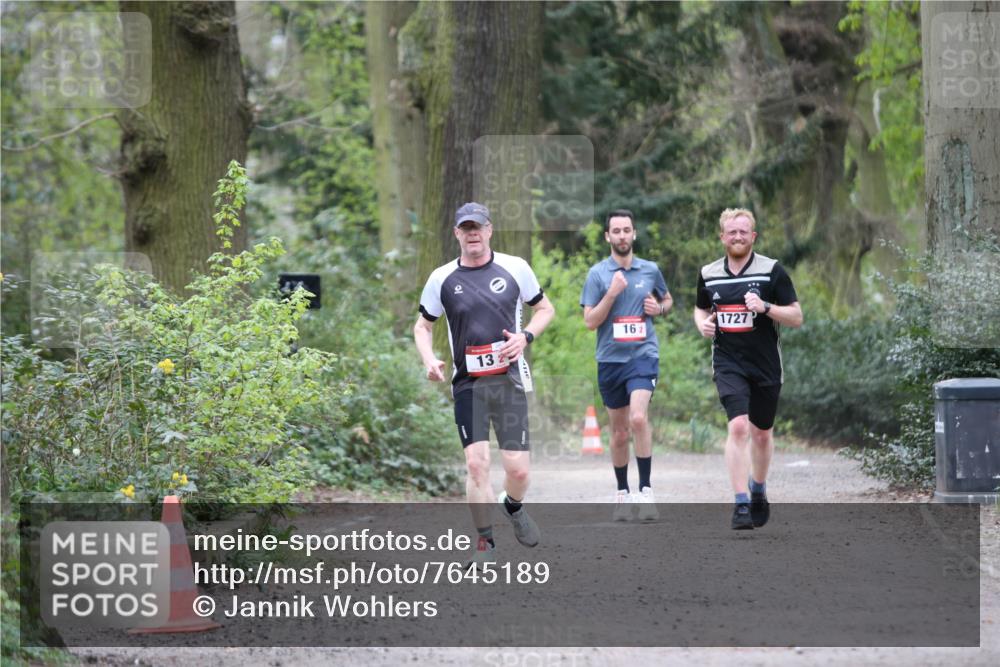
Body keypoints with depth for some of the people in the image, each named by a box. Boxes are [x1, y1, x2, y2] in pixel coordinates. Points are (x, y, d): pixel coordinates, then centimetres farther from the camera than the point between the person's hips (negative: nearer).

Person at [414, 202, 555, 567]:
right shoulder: (442, 278, 2)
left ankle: (513, 506, 31)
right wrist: (429, 360, -5)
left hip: (510, 379, 0)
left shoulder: (514, 268, 2)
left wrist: (525, 336, -5)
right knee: (476, 463, -10)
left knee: (518, 469, -4)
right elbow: (422, 326, 14)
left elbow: (545, 308, 14)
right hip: (467, 384, 0)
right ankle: (485, 543, 4)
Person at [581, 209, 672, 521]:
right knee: (619, 432, 9)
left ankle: (645, 489, -17)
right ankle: (622, 493, 24)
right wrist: (613, 293, -15)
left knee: (639, 418, -22)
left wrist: (659, 308, 1)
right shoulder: (597, 273, 1)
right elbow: (589, 321, -4)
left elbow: (668, 299, 23)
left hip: (643, 355, -1)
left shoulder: (650, 270, 6)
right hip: (610, 359, 1)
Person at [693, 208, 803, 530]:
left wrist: (765, 307, -20)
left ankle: (758, 491, 39)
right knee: (738, 426, -19)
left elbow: (796, 317, -4)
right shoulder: (708, 274, 5)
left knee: (761, 433, 13)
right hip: (728, 364, 0)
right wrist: (703, 323, -1)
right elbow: (701, 308, 22)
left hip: (766, 365, 0)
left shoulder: (772, 270, -4)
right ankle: (741, 504, -18)